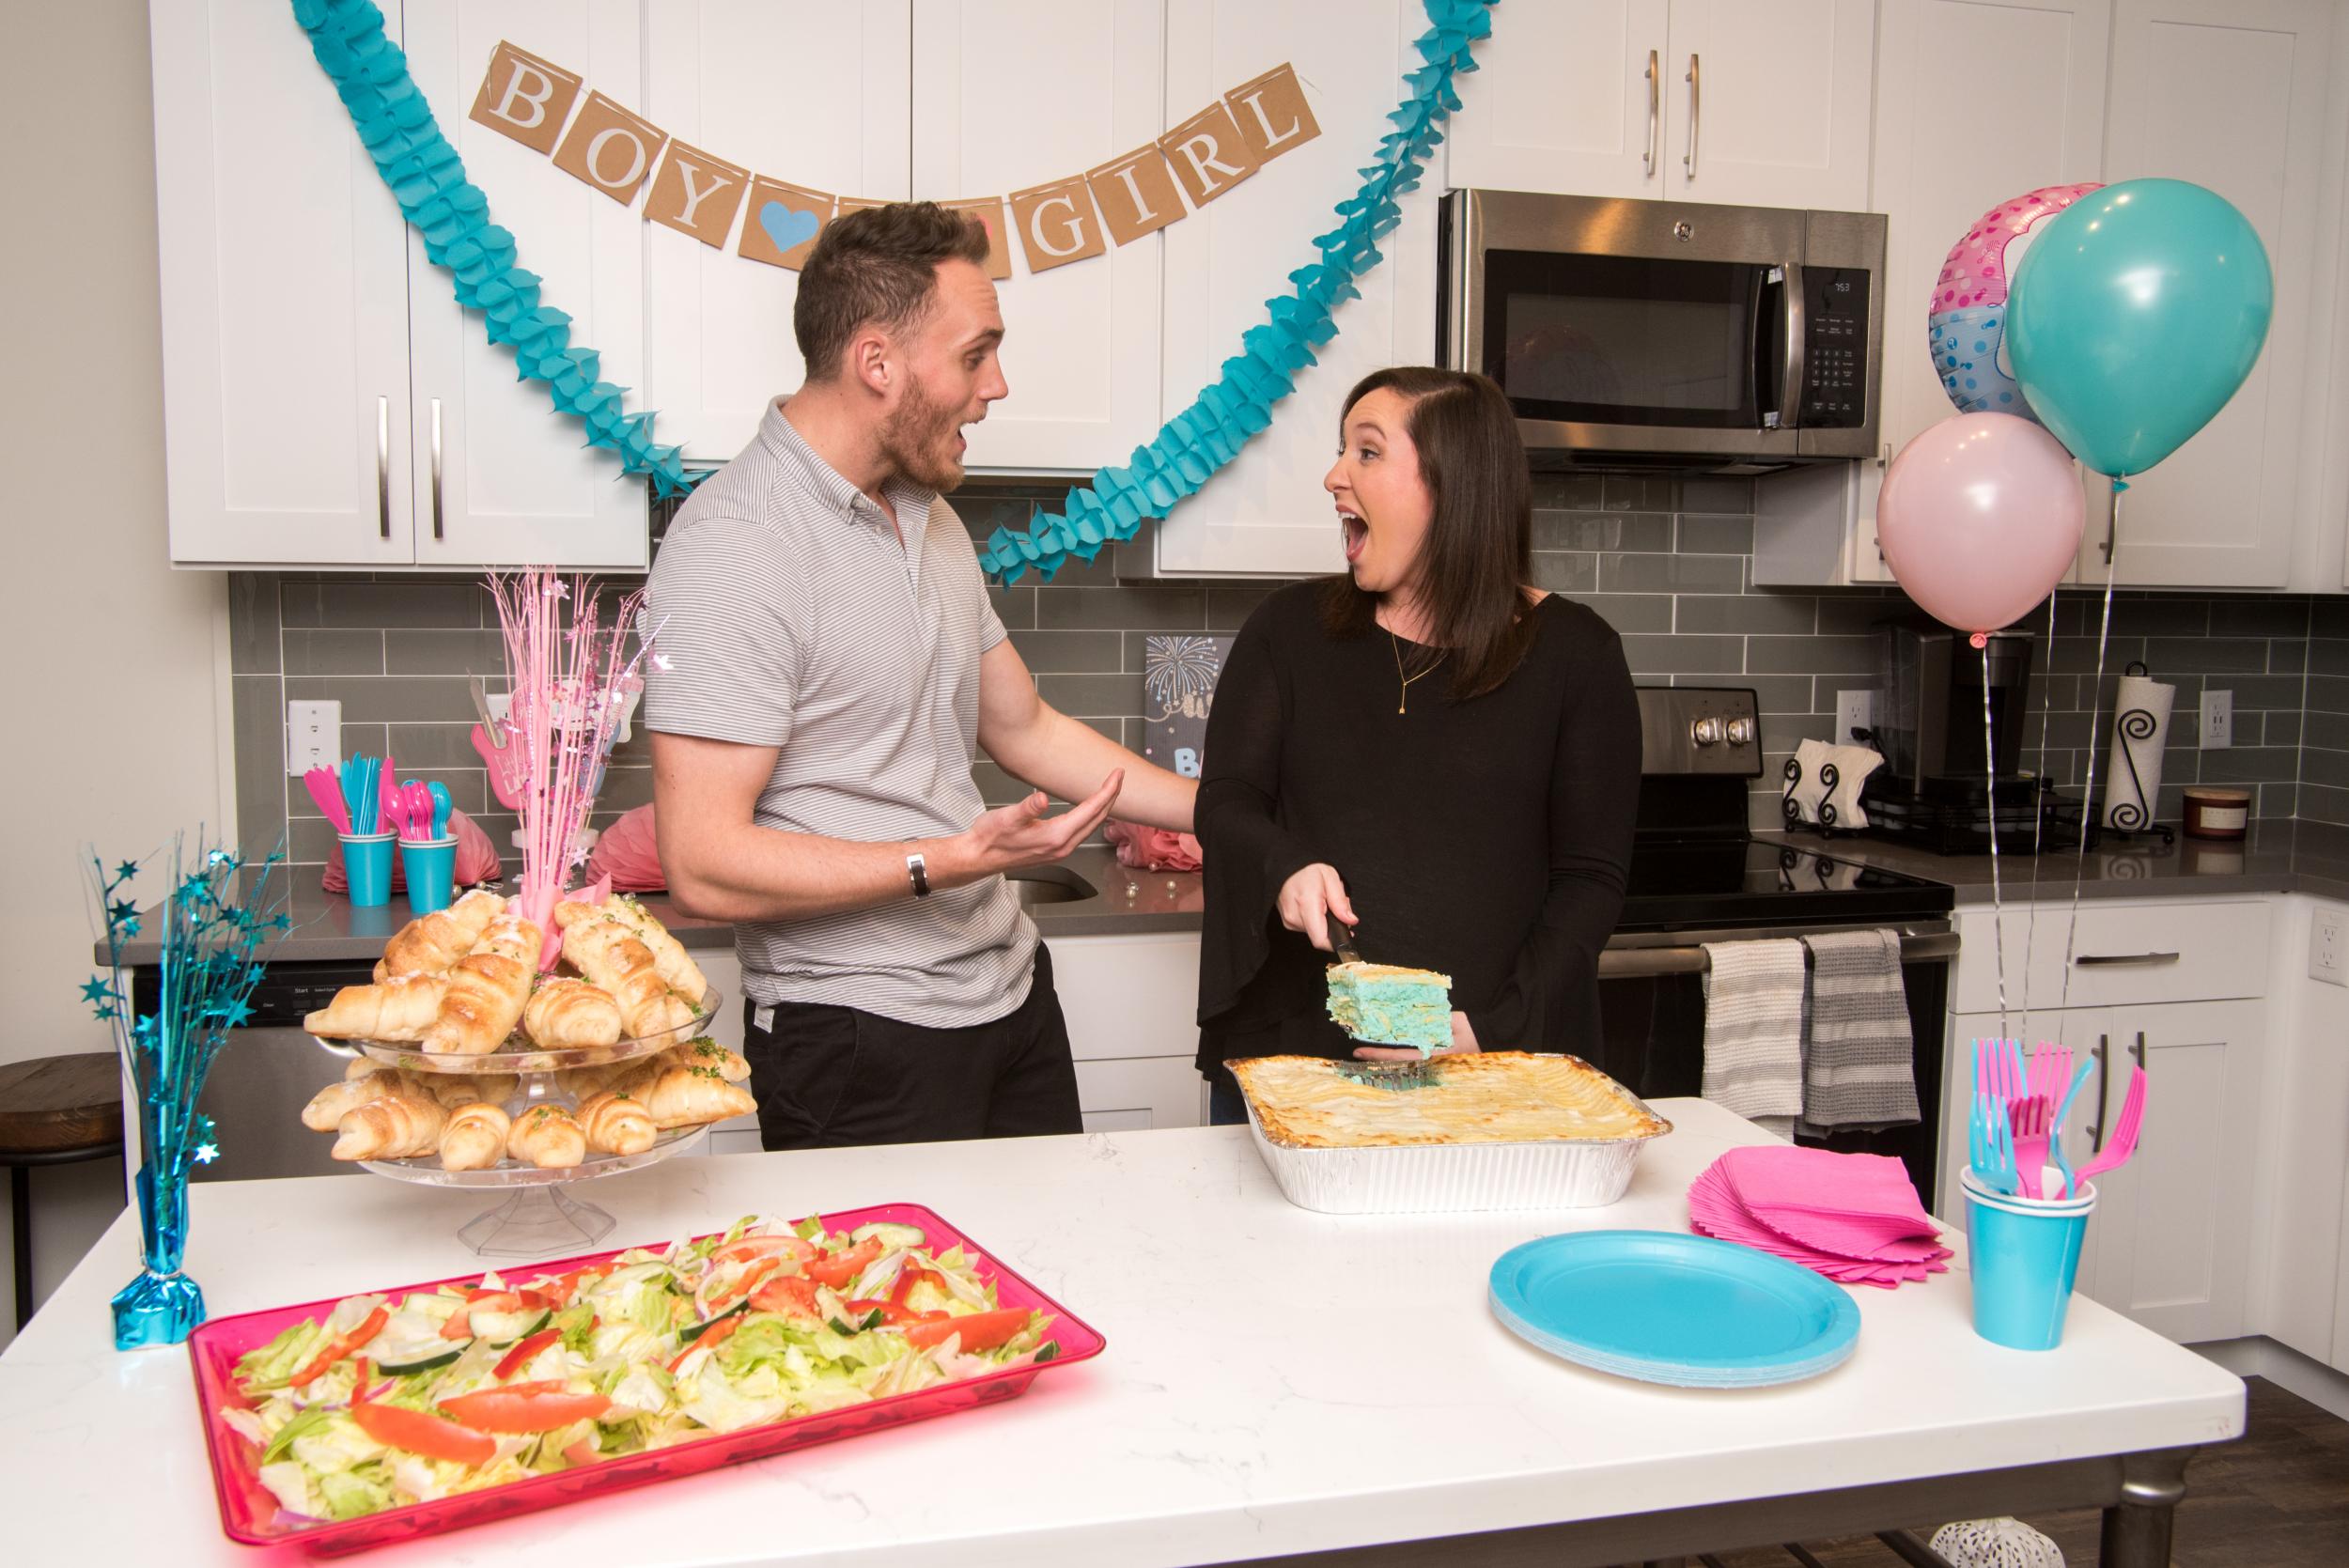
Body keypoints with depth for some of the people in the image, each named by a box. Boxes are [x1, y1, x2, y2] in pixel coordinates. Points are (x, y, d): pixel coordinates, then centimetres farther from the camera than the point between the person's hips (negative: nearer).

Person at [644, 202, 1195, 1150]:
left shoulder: (931, 521, 10)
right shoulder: (733, 548, -18)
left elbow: (1025, 731, 18)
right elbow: (704, 867, -22)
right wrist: (947, 862, -27)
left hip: (1012, 993, 8)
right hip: (860, 1042, -8)